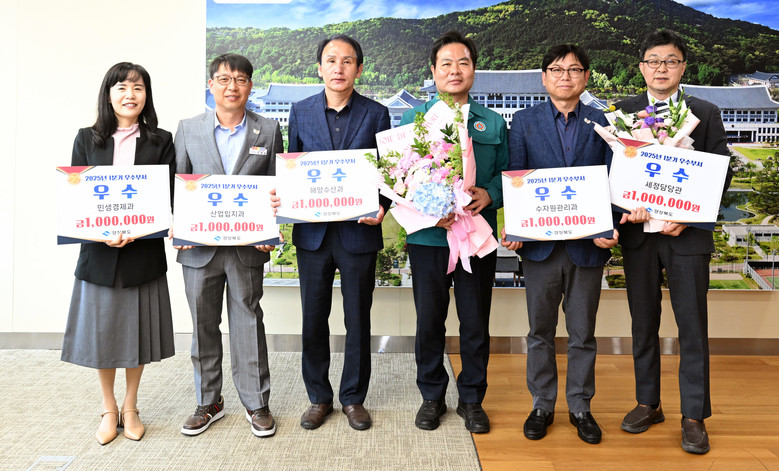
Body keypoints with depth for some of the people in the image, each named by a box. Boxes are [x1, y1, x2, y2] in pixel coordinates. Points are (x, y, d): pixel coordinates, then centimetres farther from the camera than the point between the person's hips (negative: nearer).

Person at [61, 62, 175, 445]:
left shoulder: (161, 141, 2)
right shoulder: (87, 139, 5)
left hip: (144, 252, -1)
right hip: (98, 253, 1)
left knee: (136, 330, 9)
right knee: (101, 331, 9)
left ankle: (130, 408, 28)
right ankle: (109, 409, 29)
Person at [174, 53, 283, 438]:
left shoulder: (268, 131, 4)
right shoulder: (188, 129, 7)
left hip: (247, 245, -1)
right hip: (198, 244, 2)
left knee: (248, 322, 5)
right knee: (203, 324, 10)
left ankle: (256, 403, 19)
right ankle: (208, 402, 27)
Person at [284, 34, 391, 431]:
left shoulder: (376, 113, 2)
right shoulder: (301, 112, 7)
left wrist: (381, 208, -16)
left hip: (358, 231, -1)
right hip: (312, 232, 2)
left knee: (358, 320, 8)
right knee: (313, 319, 10)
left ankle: (353, 398, 26)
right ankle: (318, 397, 27)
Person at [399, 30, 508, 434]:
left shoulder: (493, 123, 10)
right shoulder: (413, 118, 5)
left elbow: (506, 172, 10)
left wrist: (488, 194, -12)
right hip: (427, 236, -1)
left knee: (476, 322, 8)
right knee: (429, 321, 9)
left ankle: (472, 399, 27)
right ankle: (432, 396, 28)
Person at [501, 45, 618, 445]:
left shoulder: (602, 123, 6)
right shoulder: (524, 122, 5)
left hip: (588, 245, 1)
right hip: (540, 243, 0)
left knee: (582, 333, 11)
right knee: (540, 330, 11)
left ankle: (580, 406, 27)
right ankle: (542, 405, 26)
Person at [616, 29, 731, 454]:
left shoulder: (705, 114, 5)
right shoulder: (622, 113, 7)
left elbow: (721, 174, 2)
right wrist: (627, 208, -13)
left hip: (688, 233, -1)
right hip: (638, 230, 1)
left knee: (693, 326, 1)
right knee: (643, 323, 10)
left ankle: (693, 416, 14)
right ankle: (648, 403, 24)